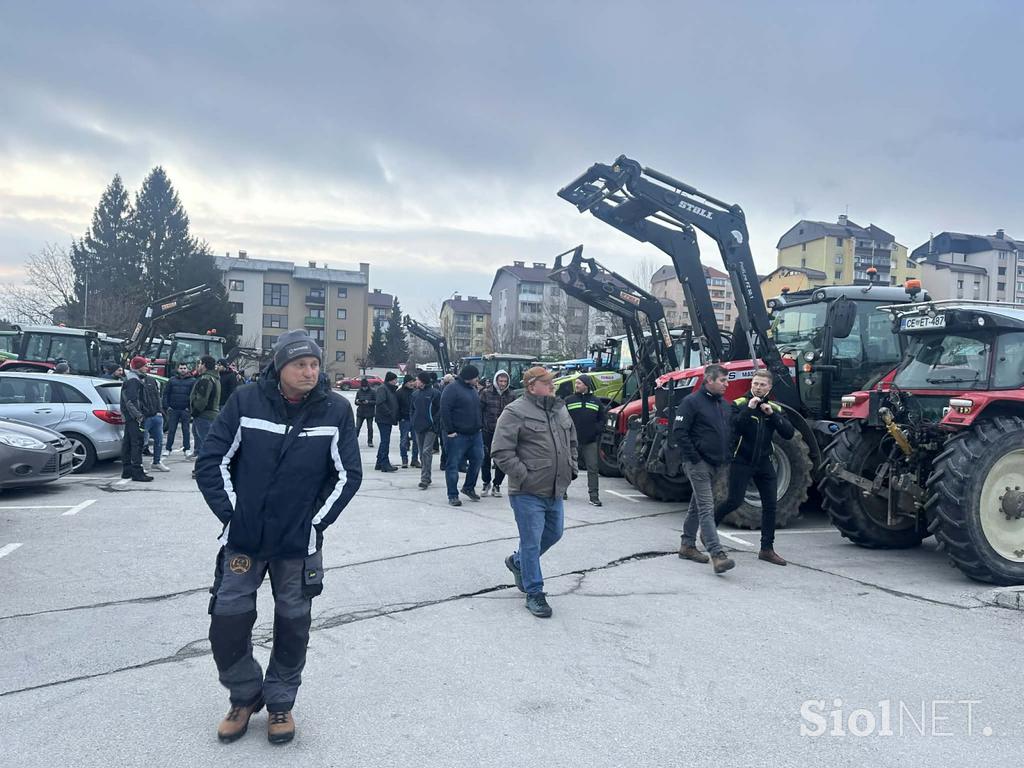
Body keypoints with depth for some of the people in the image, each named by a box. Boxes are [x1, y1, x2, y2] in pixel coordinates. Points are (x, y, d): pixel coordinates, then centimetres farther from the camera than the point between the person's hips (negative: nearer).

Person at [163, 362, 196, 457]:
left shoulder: (192, 381, 3)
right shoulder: (171, 381, 9)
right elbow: (165, 393, 8)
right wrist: (166, 406, -1)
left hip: (186, 410, -1)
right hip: (173, 409, 2)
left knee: (186, 430, 1)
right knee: (171, 430, 4)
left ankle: (187, 449, 6)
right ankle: (168, 449, 10)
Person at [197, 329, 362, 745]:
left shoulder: (336, 409, -9)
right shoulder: (246, 401, -9)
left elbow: (348, 474, -3)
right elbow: (212, 461, -3)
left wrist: (317, 521, -5)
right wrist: (232, 513, -7)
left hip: (299, 544, 0)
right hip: (243, 539, 1)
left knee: (292, 625, 12)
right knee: (227, 622, 7)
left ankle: (280, 702, 34)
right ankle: (245, 696, 33)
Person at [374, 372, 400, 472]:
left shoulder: (391, 389, 17)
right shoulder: (382, 389, -11)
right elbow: (380, 403, -21)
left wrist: (395, 417, 8)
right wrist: (390, 414, -21)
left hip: (388, 420, 9)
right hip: (383, 419, -9)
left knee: (384, 441, 12)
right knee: (385, 441, -9)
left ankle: (380, 463, 19)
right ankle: (385, 464, -8)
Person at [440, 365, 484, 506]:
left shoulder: (473, 389, 15)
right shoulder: (452, 388, -12)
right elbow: (445, 410, -17)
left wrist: (480, 425, 13)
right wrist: (450, 430, -18)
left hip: (475, 434, 8)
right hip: (458, 435, -8)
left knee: (477, 459, 9)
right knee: (453, 464, -1)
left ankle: (469, 487, 28)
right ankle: (453, 495, 7)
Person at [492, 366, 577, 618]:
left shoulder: (560, 409, 11)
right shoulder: (515, 412, -13)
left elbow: (572, 441, 25)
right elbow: (501, 451, -17)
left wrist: (572, 469, 14)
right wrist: (524, 476, -18)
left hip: (555, 491, 8)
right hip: (528, 493, -8)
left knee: (554, 533, 20)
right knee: (532, 543, 0)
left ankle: (517, 561, 43)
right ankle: (534, 594, 14)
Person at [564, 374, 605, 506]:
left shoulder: (596, 402, 8)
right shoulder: (569, 400, 2)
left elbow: (602, 419, 15)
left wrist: (596, 429, -1)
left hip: (590, 442, 1)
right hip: (572, 441, -1)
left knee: (593, 468, -3)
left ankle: (594, 496, 0)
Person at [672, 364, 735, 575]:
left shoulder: (724, 404, 14)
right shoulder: (692, 401, -11)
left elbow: (730, 430, 23)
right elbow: (678, 432, -16)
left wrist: (727, 456, 12)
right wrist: (694, 458, -17)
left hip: (716, 464, 8)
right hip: (698, 464, -8)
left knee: (698, 505, 17)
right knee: (706, 508, -12)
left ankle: (687, 545, 28)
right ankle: (718, 555, -18)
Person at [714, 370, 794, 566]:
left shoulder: (775, 408, 8)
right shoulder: (739, 404, -4)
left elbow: (789, 434, -4)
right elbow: (732, 426, -20)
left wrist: (772, 414, -15)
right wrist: (748, 409, -26)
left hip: (763, 463, 5)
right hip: (741, 461, -4)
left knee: (770, 504, 3)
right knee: (735, 501, -8)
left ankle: (767, 549, 13)